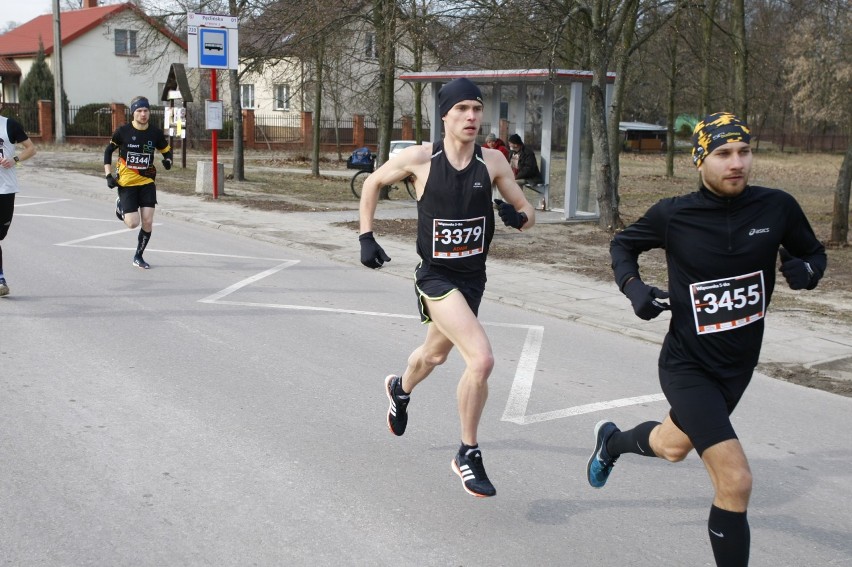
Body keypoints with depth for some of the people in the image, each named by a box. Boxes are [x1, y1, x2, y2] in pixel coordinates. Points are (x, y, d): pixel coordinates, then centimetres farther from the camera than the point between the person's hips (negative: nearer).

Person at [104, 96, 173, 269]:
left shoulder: (155, 133, -2)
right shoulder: (122, 131, -8)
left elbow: (166, 150, 11)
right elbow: (108, 151, 4)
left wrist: (168, 160, -13)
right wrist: (109, 175, -3)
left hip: (147, 182, 2)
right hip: (127, 183, -2)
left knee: (147, 222, -4)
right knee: (133, 223, -9)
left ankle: (138, 257, 16)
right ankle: (120, 206, 26)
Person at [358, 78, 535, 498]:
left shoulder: (493, 161, -7)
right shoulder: (420, 158, -12)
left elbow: (528, 213, 0)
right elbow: (373, 182, 5)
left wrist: (518, 217, -23)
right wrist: (366, 236, -1)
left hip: (473, 277, 5)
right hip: (436, 277, -4)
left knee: (435, 354, 26)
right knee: (481, 359, -22)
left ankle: (400, 389, 60)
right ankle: (468, 455, -4)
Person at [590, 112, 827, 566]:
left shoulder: (778, 208, -10)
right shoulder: (673, 215, -15)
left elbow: (813, 253, 7)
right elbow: (622, 245, 3)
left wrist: (805, 270, -16)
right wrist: (634, 288, -15)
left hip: (739, 365, 5)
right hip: (687, 365, -5)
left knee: (674, 447, 28)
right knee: (735, 482, -17)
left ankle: (611, 442, 61)